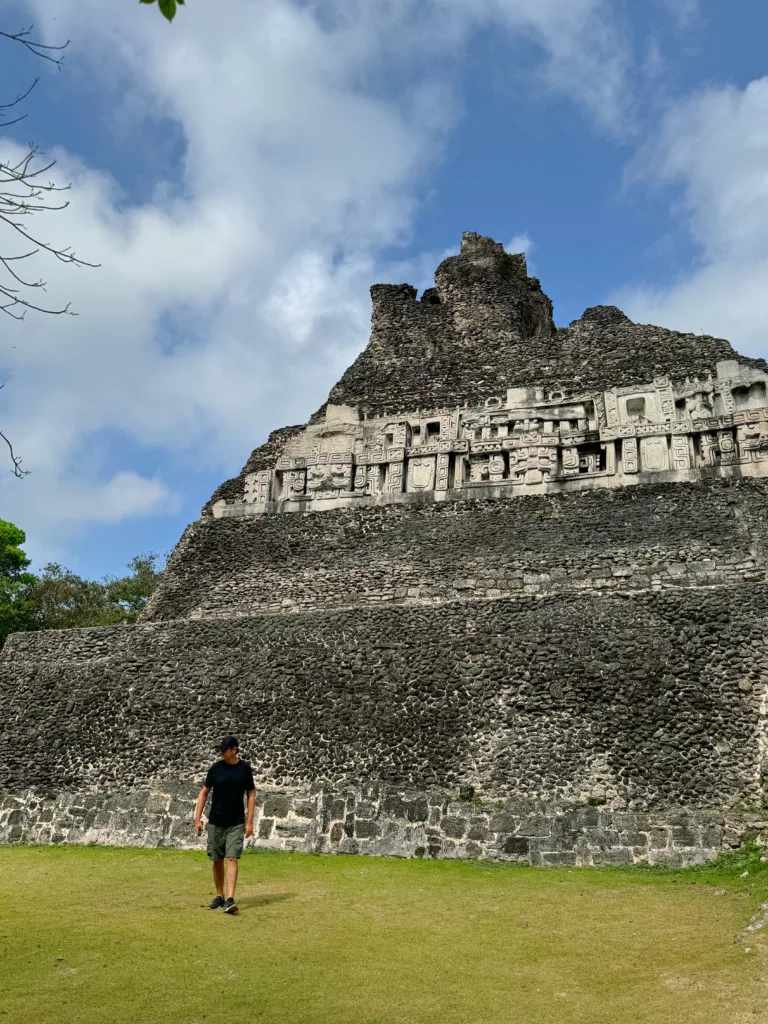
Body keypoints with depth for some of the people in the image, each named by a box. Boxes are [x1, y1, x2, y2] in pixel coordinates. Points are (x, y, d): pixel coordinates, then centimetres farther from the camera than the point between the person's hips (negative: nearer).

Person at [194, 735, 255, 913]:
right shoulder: (216, 768, -2)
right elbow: (204, 793, 4)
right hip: (215, 822, 2)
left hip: (236, 823, -2)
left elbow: (251, 794, 2)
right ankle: (219, 896, 26)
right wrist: (197, 818, -1)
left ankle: (230, 899, -14)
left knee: (232, 859, -11)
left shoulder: (245, 768, -4)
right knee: (217, 860, 10)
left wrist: (249, 821, -3)